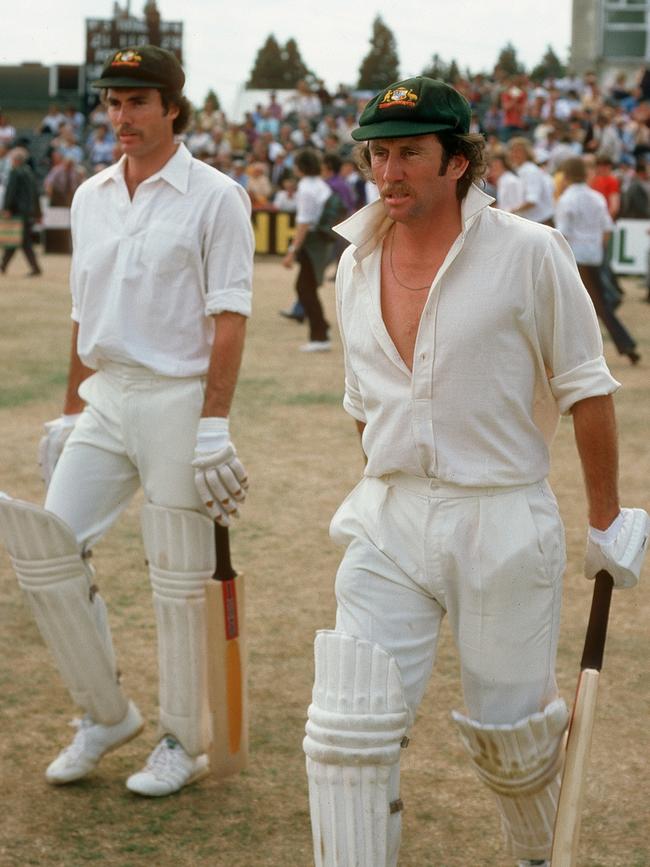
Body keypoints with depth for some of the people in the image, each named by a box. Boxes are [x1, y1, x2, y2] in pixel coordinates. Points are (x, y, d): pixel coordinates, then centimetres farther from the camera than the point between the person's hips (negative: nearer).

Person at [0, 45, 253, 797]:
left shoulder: (213, 197, -7)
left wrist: (213, 427, -18)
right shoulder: (90, 197, 13)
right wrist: (70, 412, 16)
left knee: (179, 580, 1)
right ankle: (105, 714, 14)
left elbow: (228, 321, -12)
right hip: (106, 396, 6)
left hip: (179, 397, -6)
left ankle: (185, 743, 15)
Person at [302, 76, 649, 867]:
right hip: (388, 528, 4)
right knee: (347, 729, -7)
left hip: (503, 525, -4)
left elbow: (584, 389, -3)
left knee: (507, 732, 9)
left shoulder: (528, 253, -8)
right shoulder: (356, 263, 6)